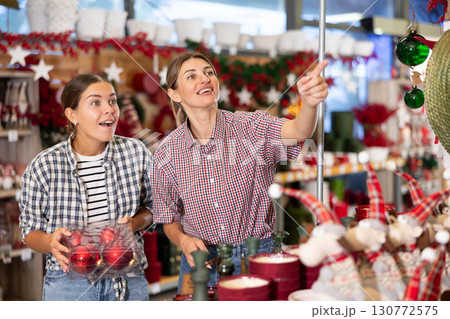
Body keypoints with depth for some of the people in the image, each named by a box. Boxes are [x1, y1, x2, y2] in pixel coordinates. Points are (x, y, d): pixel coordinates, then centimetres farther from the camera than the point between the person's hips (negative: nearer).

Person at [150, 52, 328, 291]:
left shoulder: (251, 128, -8)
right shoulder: (166, 154, -3)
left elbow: (298, 131, -28)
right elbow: (169, 220, 7)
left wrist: (309, 103, -50)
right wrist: (184, 240, -15)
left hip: (258, 259, -1)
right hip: (201, 263, 1)